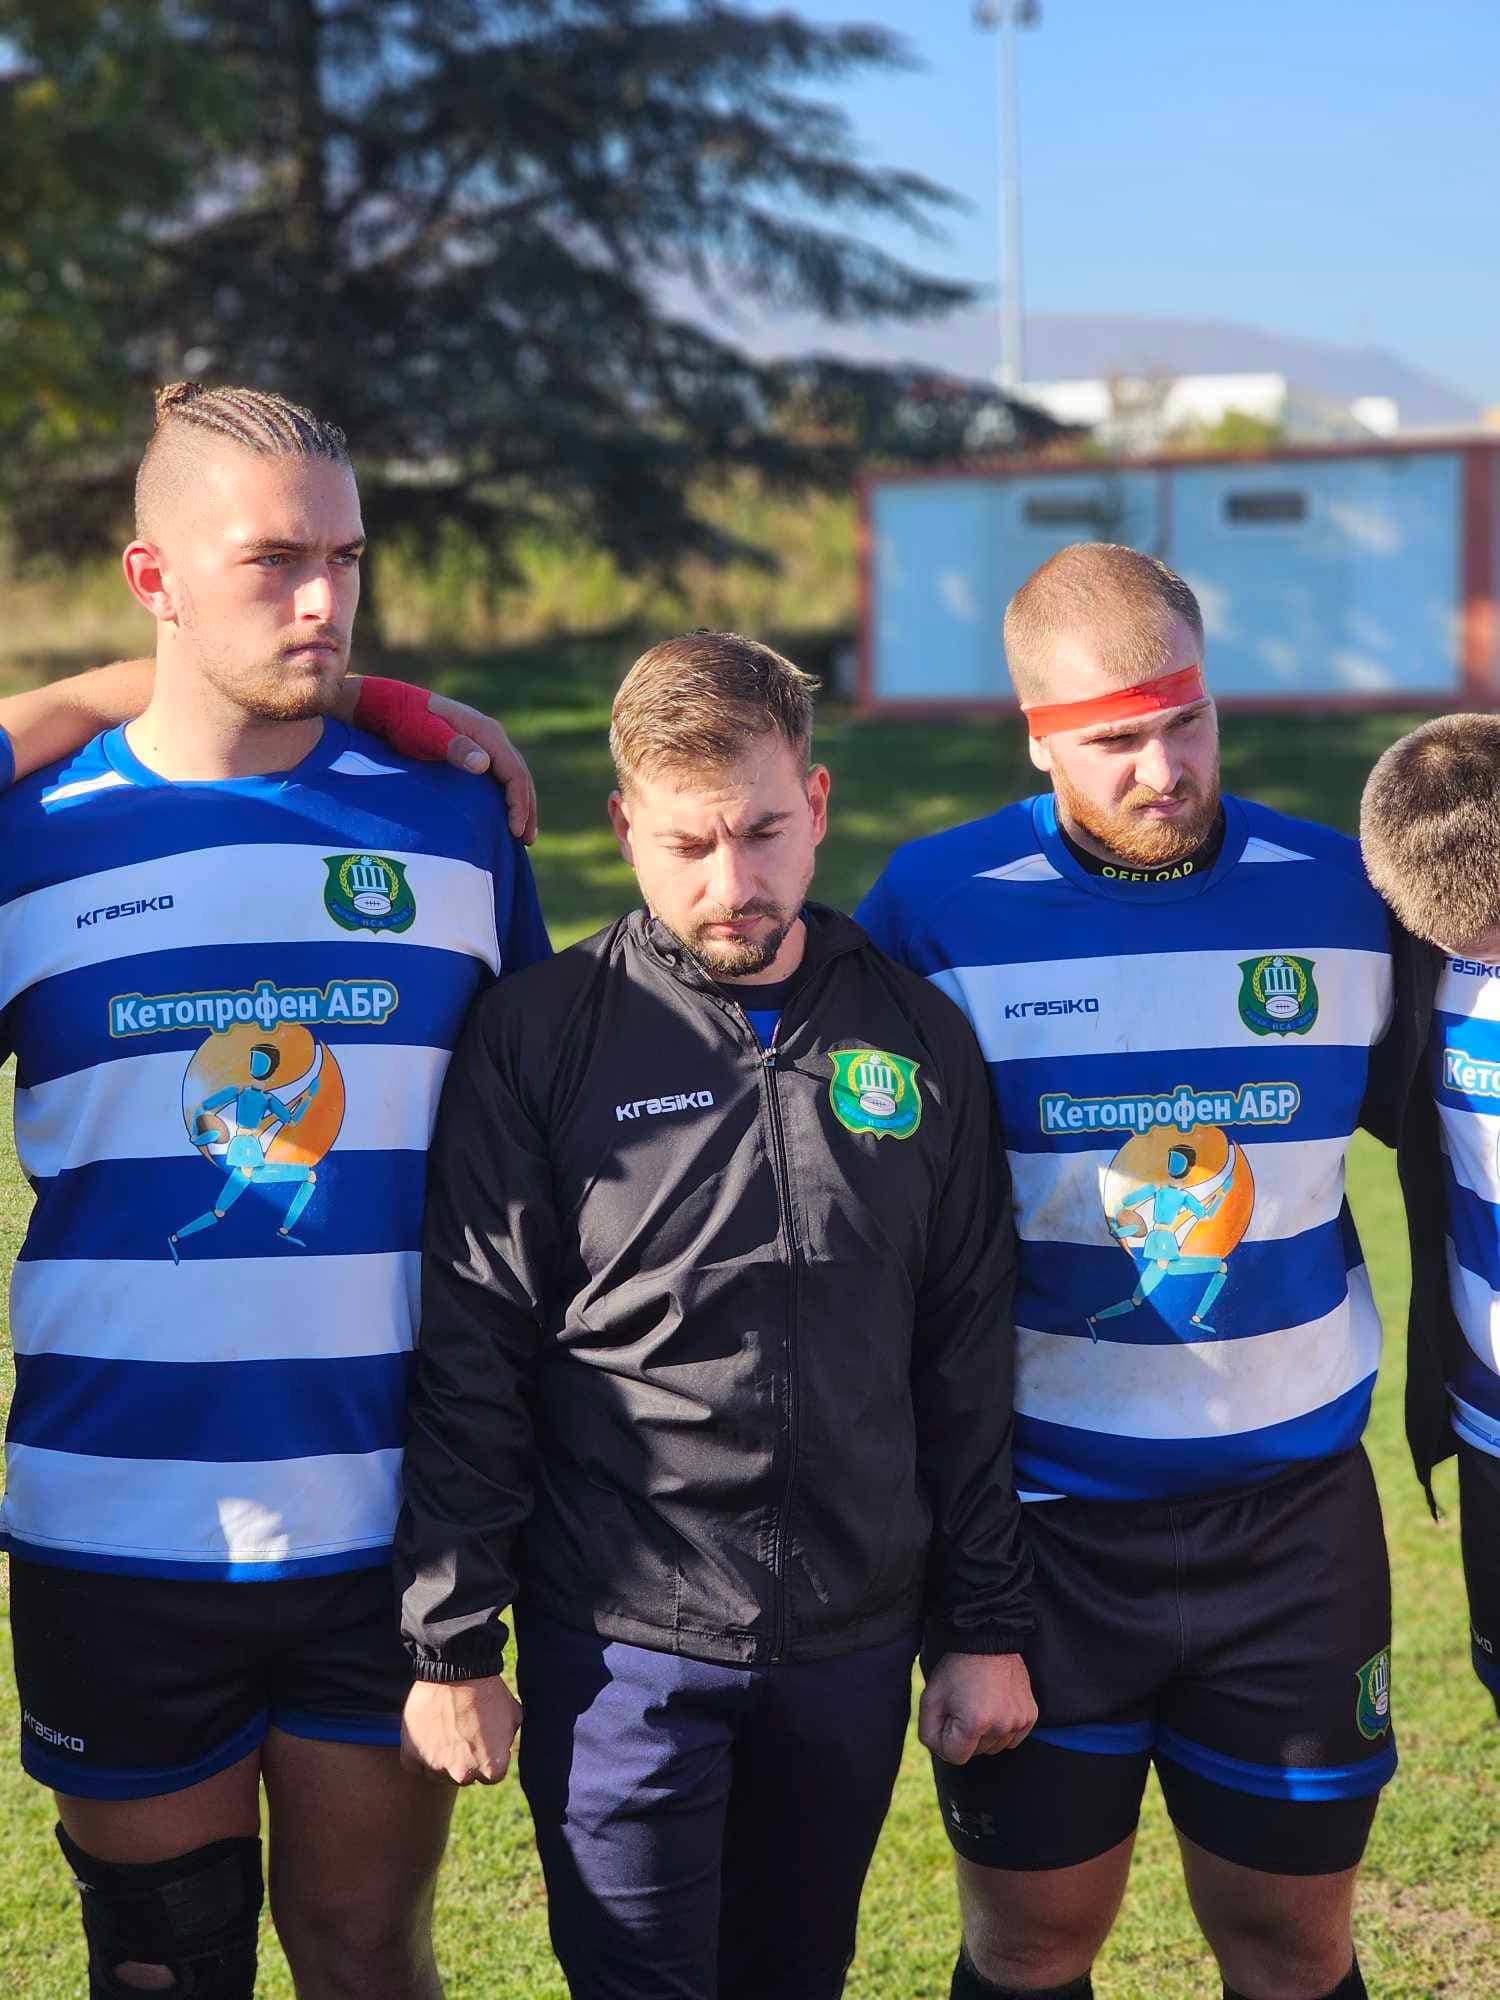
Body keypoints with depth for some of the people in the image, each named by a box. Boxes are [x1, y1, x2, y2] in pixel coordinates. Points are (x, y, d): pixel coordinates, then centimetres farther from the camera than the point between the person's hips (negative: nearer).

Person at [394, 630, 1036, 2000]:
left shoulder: (917, 1038, 3)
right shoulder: (540, 1039, -6)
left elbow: (967, 1360, 7)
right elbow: (469, 1366, -5)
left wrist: (986, 1628, 7)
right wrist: (452, 1646, -5)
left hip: (855, 1643, 3)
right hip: (621, 1644, -3)